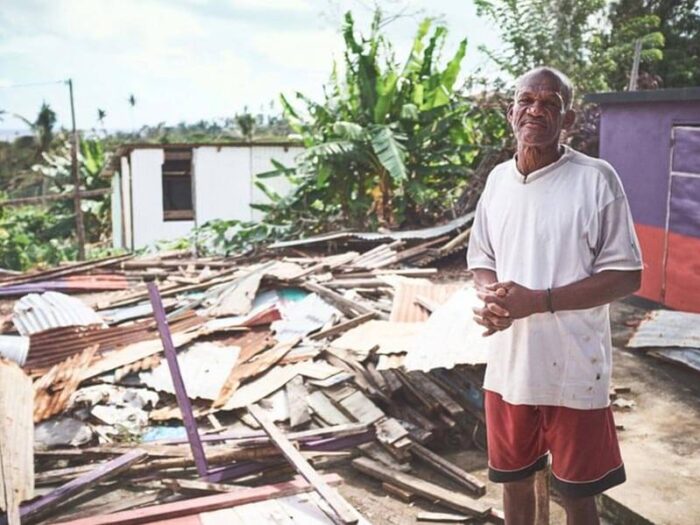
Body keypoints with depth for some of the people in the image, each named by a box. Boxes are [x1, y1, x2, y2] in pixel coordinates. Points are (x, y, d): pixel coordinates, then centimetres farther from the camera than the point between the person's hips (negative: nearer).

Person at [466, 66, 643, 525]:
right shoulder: (497, 179, 4)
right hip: (508, 366, 5)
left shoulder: (596, 179, -12)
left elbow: (626, 275, -12)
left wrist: (538, 301, -21)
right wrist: (490, 297, -11)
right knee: (514, 480, 20)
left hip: (573, 372, -4)